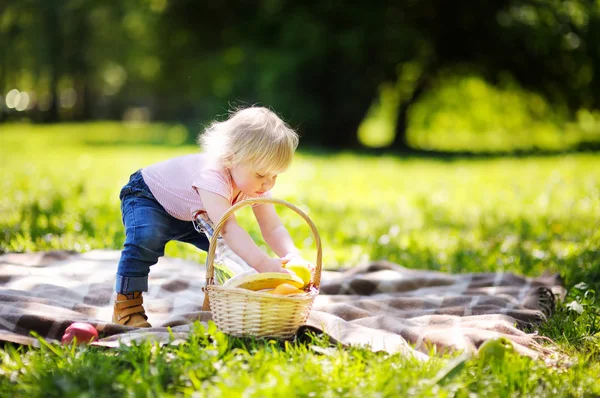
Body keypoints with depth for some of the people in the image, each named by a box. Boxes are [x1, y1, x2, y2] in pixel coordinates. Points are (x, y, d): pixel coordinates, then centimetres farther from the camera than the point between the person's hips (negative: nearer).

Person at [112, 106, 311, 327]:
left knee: (234, 247, -6)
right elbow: (227, 228, -56)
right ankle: (126, 305, -22)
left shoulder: (256, 184, -19)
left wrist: (293, 257, -42)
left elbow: (273, 229, -22)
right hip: (146, 197, -7)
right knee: (146, 237, -36)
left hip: (191, 214, 7)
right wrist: (262, 264, -66)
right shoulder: (212, 177, -45)